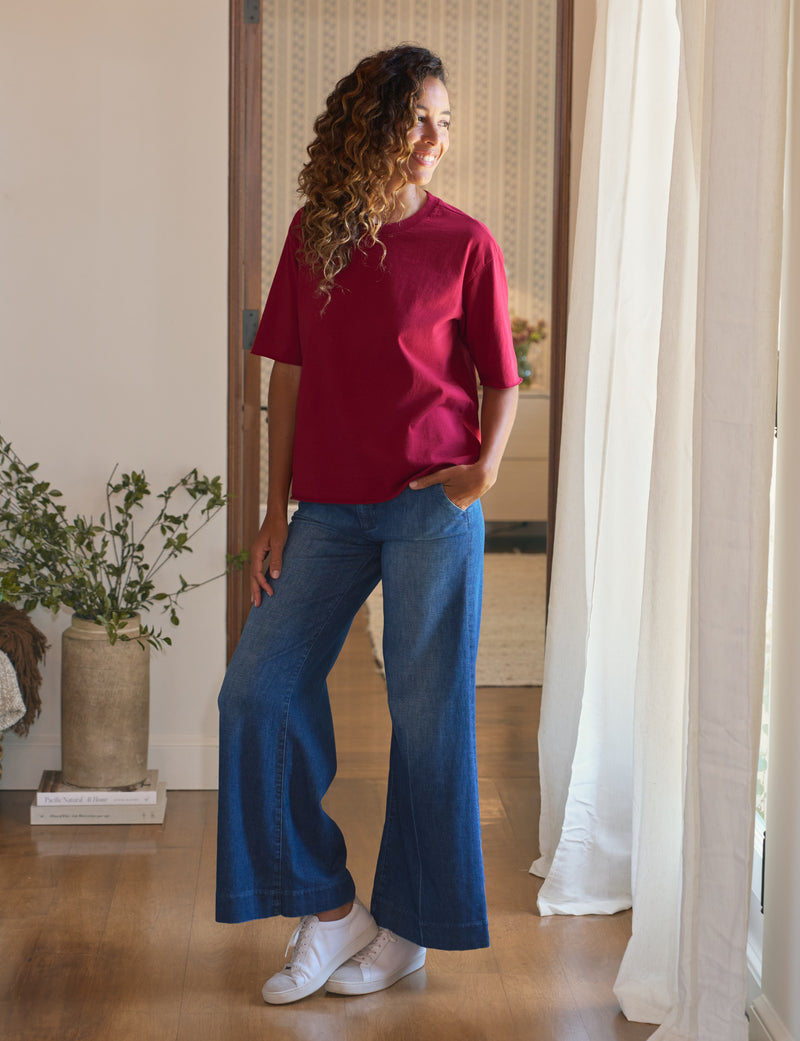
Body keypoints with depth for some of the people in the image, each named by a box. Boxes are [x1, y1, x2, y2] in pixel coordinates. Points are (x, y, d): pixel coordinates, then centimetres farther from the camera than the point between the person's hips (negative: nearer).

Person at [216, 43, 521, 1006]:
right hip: (330, 509, 4)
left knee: (427, 711, 2)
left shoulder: (465, 243, 0)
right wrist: (275, 511, 6)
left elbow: (499, 379, 4)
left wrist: (487, 465, -16)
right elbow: (289, 375, 10)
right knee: (257, 690, -2)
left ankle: (409, 926, 19)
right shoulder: (313, 233, 8)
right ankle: (327, 909, 12)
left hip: (431, 505, -3)